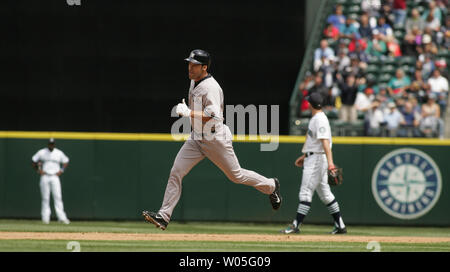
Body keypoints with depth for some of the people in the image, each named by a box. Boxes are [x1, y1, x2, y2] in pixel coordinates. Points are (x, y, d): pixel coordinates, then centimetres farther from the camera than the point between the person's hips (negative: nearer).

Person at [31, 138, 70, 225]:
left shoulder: (59, 153, 6)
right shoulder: (41, 152, 3)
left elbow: (66, 162, 19)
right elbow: (33, 161, 10)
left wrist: (61, 171, 6)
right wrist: (38, 170, 0)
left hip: (55, 177, 0)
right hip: (45, 177, 0)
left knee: (58, 197, -8)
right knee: (45, 198, -1)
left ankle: (62, 217, -12)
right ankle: (45, 218, 3)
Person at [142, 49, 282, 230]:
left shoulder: (211, 87, -21)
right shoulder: (194, 82, 8)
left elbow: (211, 115, -30)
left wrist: (188, 112, -30)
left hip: (215, 139, -8)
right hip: (196, 139, 8)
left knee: (236, 175, 6)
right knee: (176, 172, -5)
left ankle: (271, 186, 32)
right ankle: (164, 216, -7)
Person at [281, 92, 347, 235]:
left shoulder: (320, 120, -17)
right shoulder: (315, 119, 15)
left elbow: (325, 141, -28)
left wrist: (330, 162, -36)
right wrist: (304, 156, 32)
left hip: (317, 159, -11)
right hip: (312, 158, 11)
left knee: (306, 192, -10)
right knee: (324, 193, 12)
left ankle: (296, 225, -10)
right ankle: (340, 226, 15)